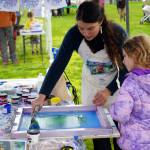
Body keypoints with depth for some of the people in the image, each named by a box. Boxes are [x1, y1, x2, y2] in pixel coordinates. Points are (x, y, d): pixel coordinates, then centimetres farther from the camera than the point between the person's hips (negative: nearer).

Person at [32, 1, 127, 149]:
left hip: (116, 85, -2)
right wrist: (42, 95, -32)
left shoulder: (117, 33, -26)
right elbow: (58, 64, -25)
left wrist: (109, 90, -26)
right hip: (91, 84, 2)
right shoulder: (74, 34, -23)